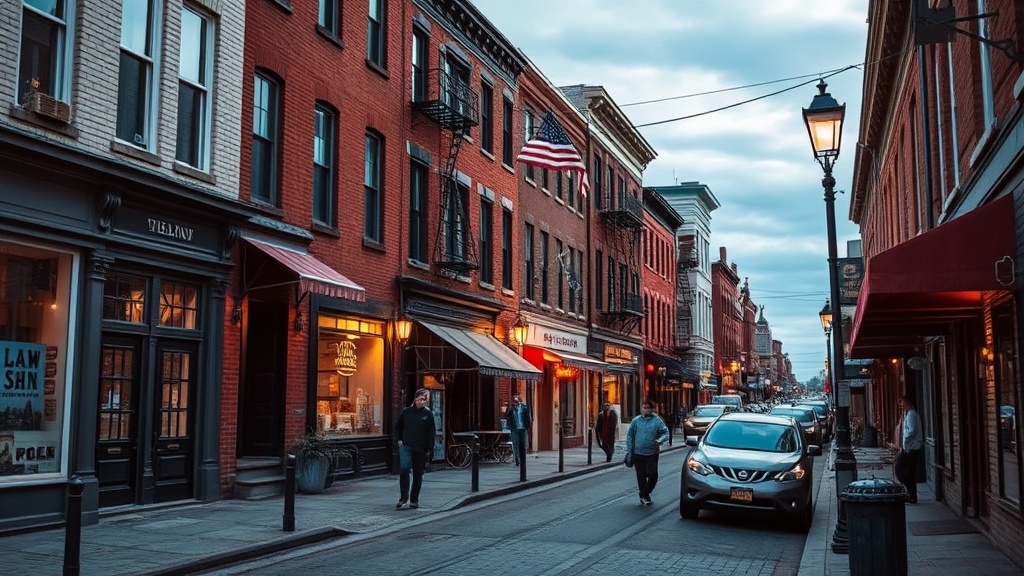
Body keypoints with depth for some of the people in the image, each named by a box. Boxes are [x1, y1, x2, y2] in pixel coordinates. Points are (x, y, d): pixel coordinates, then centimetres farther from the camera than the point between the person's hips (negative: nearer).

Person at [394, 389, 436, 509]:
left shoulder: (428, 414, 1)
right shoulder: (406, 411, 3)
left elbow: (431, 433, 2)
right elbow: (397, 426, 15)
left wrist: (429, 449, -2)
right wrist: (399, 439, 4)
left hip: (421, 449, 1)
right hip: (406, 446, -1)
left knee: (418, 474, 7)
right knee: (404, 469, -19)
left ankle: (414, 500, 20)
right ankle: (403, 497, -11)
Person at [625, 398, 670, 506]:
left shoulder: (657, 420, -3)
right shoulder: (636, 420, 3)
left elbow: (665, 433, -4)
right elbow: (630, 436, 7)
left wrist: (660, 440, -25)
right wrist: (629, 450, 3)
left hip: (652, 453, -1)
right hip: (638, 453, 1)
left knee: (653, 475, -5)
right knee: (641, 476, 5)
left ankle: (646, 493, 20)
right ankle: (643, 496, 21)